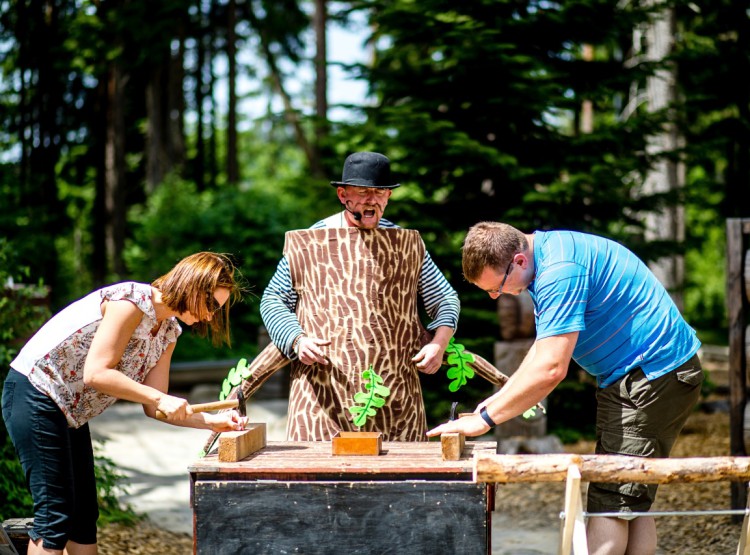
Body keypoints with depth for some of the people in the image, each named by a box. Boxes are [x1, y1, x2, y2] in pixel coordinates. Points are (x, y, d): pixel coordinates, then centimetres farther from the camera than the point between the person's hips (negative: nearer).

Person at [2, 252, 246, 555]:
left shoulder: (169, 331, 7)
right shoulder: (132, 300, -20)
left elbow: (153, 408, 5)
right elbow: (96, 374, -25)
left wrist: (212, 421, -7)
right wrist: (160, 398, -23)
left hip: (69, 412, 10)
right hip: (34, 395, -10)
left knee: (83, 515, 9)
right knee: (55, 514, -10)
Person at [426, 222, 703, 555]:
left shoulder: (560, 271, -25)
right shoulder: (545, 258, 9)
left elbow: (550, 369, -28)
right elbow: (545, 347, 19)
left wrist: (486, 419, -21)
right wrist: (502, 396, 9)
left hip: (653, 374, -11)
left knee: (611, 500, -10)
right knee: (633, 502, 10)